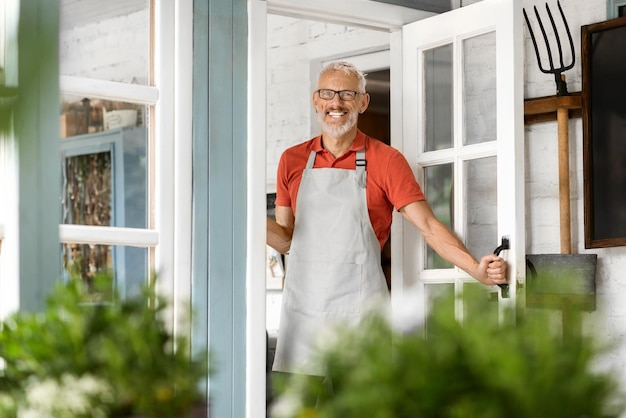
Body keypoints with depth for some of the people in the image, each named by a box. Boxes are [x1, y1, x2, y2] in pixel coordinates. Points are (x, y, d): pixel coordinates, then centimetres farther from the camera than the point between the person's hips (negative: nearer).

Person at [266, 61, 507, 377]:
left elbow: (428, 226, -4)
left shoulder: (386, 161, 2)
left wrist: (478, 270, -17)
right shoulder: (292, 160, 11)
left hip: (359, 307, -3)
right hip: (302, 307, 3)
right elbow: (285, 239, 13)